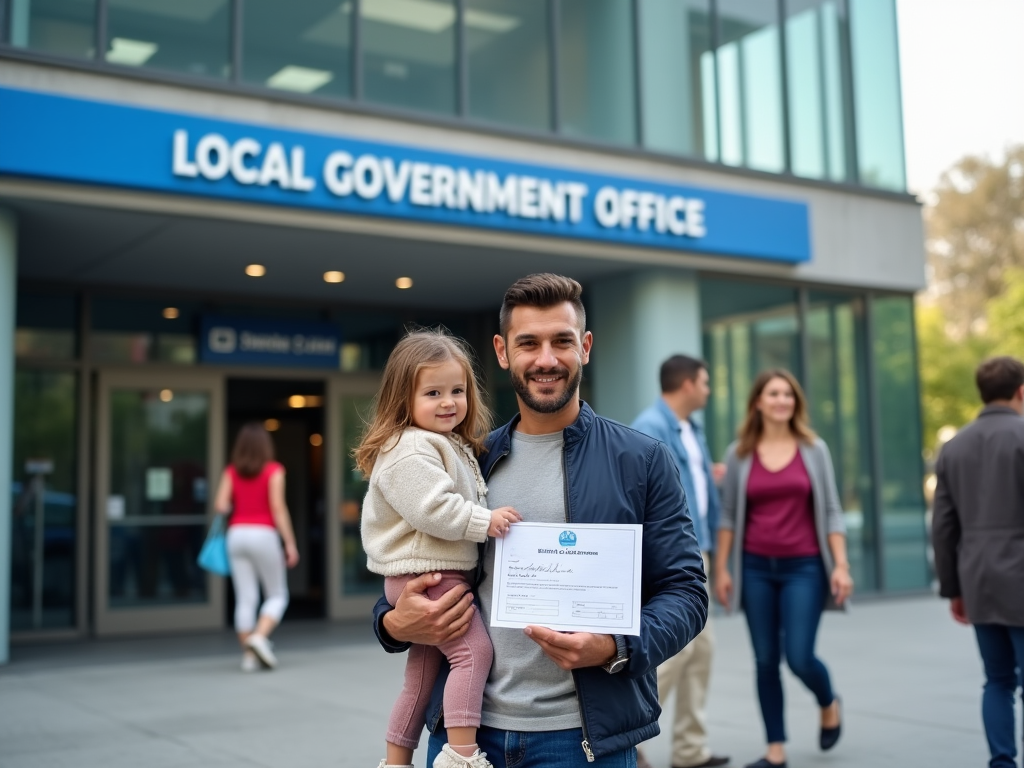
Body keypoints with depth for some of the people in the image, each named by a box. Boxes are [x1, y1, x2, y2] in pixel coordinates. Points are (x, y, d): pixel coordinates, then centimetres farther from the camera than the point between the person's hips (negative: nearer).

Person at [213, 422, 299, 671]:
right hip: (264, 534, -4)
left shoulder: (231, 471, 5)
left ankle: (249, 655, 6)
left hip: (237, 534, 4)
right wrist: (290, 543, -8)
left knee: (245, 598, 6)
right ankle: (260, 636, -14)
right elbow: (278, 508, -10)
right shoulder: (274, 470, -4)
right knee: (277, 595, 8)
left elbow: (220, 505, -4)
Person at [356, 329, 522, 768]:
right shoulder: (408, 451, -16)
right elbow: (432, 508, -25)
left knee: (422, 677, 16)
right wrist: (484, 521, -23)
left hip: (443, 574, 10)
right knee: (474, 649, -18)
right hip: (424, 575, -10)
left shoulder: (454, 447, 18)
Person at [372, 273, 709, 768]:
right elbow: (412, 573, 14)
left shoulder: (643, 462, -2)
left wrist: (615, 648, -21)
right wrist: (394, 623, -7)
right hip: (464, 728, 3)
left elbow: (684, 591, -4)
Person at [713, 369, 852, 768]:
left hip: (803, 567, -1)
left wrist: (841, 564, -5)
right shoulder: (739, 453, 3)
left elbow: (831, 511, 2)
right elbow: (728, 515, 6)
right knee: (766, 661, 5)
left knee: (799, 658, -6)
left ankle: (829, 704, 28)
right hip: (756, 567, 2)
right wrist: (721, 569, 2)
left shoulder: (814, 449, 2)